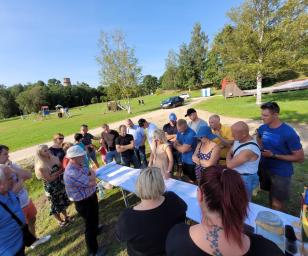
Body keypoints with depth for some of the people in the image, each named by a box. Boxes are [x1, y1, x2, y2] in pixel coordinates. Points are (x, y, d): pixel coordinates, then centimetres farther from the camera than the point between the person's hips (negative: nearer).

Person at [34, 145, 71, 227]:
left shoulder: (54, 158, -7)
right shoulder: (41, 167, -24)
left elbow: (61, 167, 3)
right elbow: (50, 179, -21)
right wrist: (60, 171, -17)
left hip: (61, 185, 5)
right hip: (52, 189, -5)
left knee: (64, 202, 23)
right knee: (56, 205, 17)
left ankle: (66, 216, 48)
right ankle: (60, 220, 43)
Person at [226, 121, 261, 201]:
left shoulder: (249, 150, -34)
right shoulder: (238, 140, -6)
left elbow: (230, 164, -26)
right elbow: (230, 152, 9)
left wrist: (228, 158, -7)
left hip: (245, 179, -8)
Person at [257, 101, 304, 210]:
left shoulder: (289, 133, -24)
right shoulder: (263, 128, -8)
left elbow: (300, 158, -18)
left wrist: (273, 155, -23)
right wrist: (261, 148, -1)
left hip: (281, 173, -5)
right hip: (265, 168, 5)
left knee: (277, 203, 9)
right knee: (271, 197, 27)